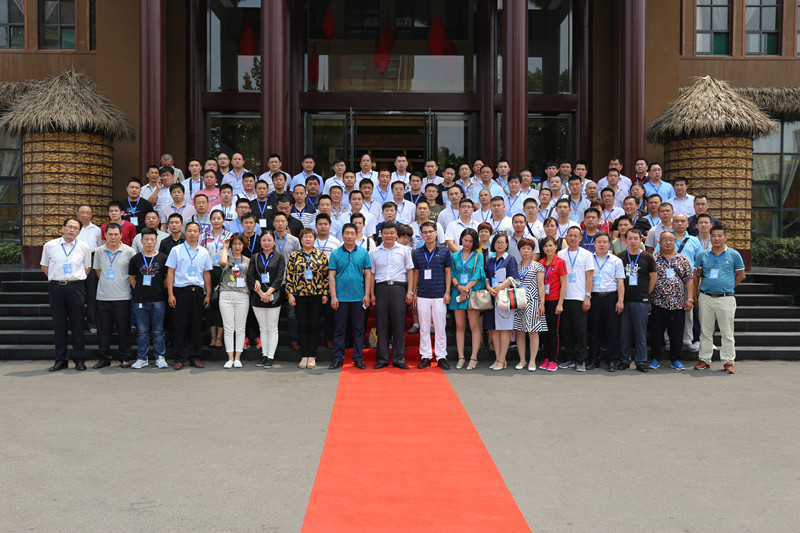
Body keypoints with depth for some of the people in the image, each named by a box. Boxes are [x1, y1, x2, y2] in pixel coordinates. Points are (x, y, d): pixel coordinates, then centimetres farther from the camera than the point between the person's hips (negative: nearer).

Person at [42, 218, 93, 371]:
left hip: (75, 288, -1)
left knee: (77, 324, 2)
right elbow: (44, 266, 16)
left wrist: (77, 280, 5)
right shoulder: (50, 246, 5)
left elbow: (87, 267, 14)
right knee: (59, 324, 5)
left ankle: (79, 360, 10)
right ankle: (60, 360, 13)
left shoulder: (84, 247, 5)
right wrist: (56, 278, 6)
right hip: (56, 288, 1)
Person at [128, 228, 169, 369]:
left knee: (158, 331, 5)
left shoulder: (163, 258, 2)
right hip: (140, 300, 1)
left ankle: (160, 357, 13)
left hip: (158, 300, -1)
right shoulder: (136, 259, 5)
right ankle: (141, 358, 15)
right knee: (142, 331, 7)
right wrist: (140, 290, 5)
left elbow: (168, 277, 8)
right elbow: (132, 278, 12)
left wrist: (161, 290, 3)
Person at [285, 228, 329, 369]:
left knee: (314, 325, 2)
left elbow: (326, 275, 5)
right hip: (300, 294, 0)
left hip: (317, 294, 0)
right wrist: (290, 294, -1)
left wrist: (325, 293, -1)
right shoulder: (294, 256, 6)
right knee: (303, 325, 3)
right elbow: (289, 276, 5)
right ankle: (304, 356, 9)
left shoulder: (321, 255, 5)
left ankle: (312, 356, 8)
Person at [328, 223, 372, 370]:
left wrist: (367, 294, -2)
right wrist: (333, 296, -6)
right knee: (340, 329, 5)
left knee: (359, 329, 6)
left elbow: (368, 274, 5)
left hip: (359, 297, 1)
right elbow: (331, 276, 1)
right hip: (341, 297, -1)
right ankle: (338, 359, 12)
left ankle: (358, 358, 14)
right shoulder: (335, 254, 3)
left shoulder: (363, 253, 6)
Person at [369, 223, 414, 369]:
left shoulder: (404, 250, 8)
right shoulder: (374, 252, 10)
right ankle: (382, 359, 10)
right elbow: (372, 274, 11)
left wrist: (410, 292, 1)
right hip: (381, 287, 1)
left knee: (399, 324, -1)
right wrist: (372, 294, 3)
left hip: (398, 287, -1)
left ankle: (399, 359, 6)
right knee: (382, 324, 3)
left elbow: (409, 271, 8)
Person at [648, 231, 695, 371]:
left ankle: (675, 360, 18)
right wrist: (646, 299, -5)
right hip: (658, 303, -2)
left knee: (677, 333, 5)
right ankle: (655, 359, 14)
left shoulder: (682, 259, 10)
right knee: (656, 332, 2)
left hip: (678, 304, 2)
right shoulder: (653, 259, 3)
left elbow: (689, 279, 8)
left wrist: (690, 299, 0)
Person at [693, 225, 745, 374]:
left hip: (726, 298, -2)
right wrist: (696, 293, 10)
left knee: (727, 332, 3)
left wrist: (729, 288, 6)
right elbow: (696, 275, 14)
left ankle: (728, 361, 10)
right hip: (706, 298, 2)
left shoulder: (734, 255, 1)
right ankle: (705, 360, 17)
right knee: (705, 331, 9)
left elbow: (740, 275, 9)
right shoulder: (703, 255, 7)